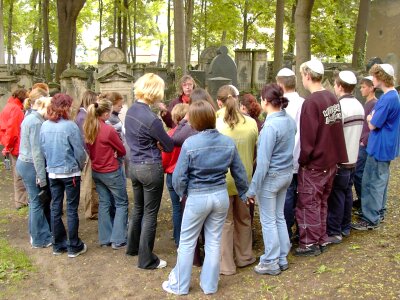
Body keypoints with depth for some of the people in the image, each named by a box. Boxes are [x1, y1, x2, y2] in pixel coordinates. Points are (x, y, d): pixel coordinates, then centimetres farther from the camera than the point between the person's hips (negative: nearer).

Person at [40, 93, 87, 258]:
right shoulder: (70, 126, -18)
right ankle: (74, 247, 12)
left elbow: (42, 149, 6)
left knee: (55, 208, 13)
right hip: (70, 172, -5)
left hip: (52, 173, 5)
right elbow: (79, 151, -13)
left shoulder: (44, 126, -2)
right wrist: (80, 166, 6)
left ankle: (58, 245, 23)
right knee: (72, 209, 4)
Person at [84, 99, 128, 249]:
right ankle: (118, 240, 7)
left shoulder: (88, 128, -3)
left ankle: (105, 239, 22)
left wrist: (105, 153, 2)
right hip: (111, 172, -7)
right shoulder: (109, 130, -22)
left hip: (96, 171, 7)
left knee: (104, 203, 16)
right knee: (121, 203, 8)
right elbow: (122, 151, -11)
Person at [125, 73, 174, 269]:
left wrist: (154, 143, 0)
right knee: (150, 214, 4)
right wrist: (159, 144, 7)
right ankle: (146, 259, 14)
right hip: (151, 168, -8)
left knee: (138, 208, 24)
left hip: (134, 165, 8)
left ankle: (133, 247, 39)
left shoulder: (130, 111, 2)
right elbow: (169, 146, -13)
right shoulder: (151, 119, -23)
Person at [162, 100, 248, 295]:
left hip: (197, 197, -4)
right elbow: (239, 173, 5)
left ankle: (179, 285, 25)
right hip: (221, 195, 4)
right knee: (214, 242, 15)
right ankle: (210, 285, 27)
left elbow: (179, 177, -13)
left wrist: (182, 193, 7)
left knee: (187, 242, 12)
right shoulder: (228, 142, -3)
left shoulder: (190, 143, -16)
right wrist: (244, 194, 20)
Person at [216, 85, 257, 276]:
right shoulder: (251, 123, -6)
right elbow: (256, 151, 6)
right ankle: (244, 257, 34)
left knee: (225, 222, 8)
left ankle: (226, 265, 17)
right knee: (243, 218, 20)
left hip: (223, 180, -4)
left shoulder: (215, 124, -17)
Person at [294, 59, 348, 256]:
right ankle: (321, 239, 29)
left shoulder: (311, 102, -21)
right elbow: (336, 129, 10)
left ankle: (310, 244, 15)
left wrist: (302, 160, -8)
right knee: (321, 202, 19)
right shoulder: (332, 98, 3)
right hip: (331, 161, 7)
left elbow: (307, 138, -20)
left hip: (314, 164, -7)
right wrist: (333, 155, 15)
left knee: (309, 204, 6)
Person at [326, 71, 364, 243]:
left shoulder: (339, 107, -20)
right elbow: (357, 133, 13)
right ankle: (345, 227, 28)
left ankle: (334, 232, 7)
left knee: (336, 196, 0)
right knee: (347, 193, 16)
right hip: (352, 158, 8)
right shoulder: (359, 106, 7)